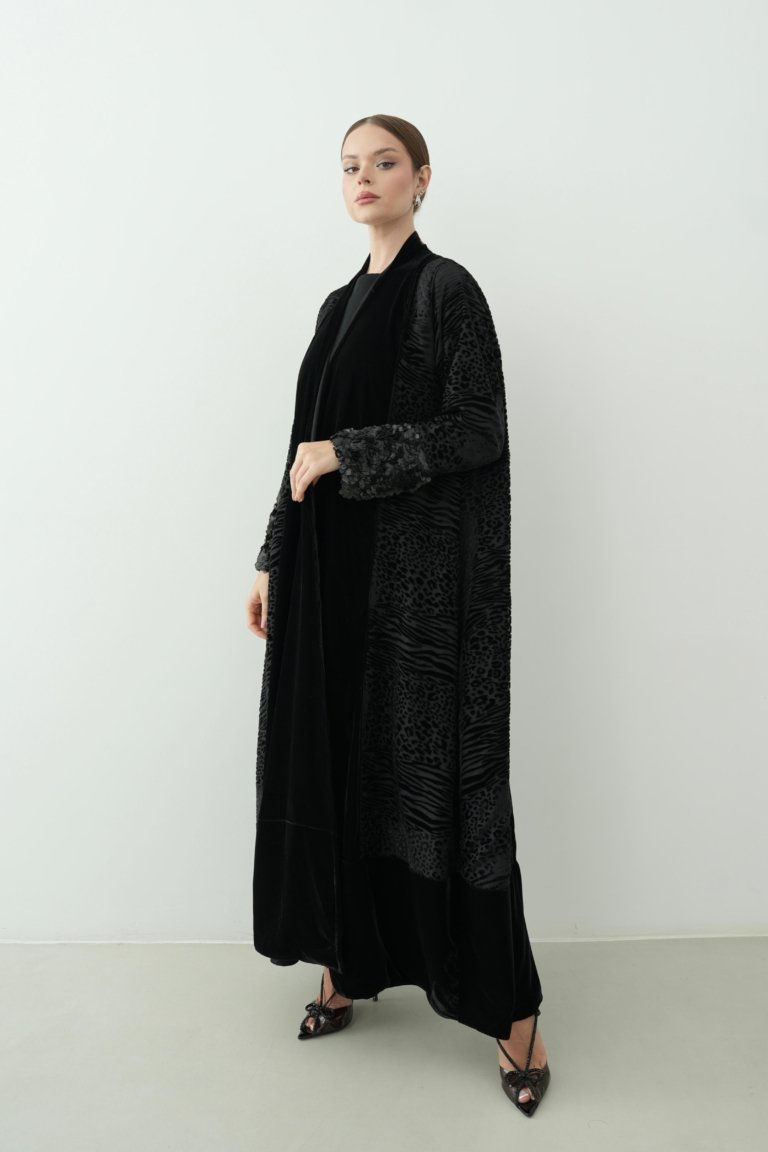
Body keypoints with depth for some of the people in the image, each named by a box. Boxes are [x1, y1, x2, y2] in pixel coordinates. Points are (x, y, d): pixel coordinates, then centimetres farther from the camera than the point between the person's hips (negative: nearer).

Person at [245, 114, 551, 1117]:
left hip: (422, 568, -7)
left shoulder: (448, 289, -4)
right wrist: (274, 558, 13)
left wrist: (345, 455, -14)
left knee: (438, 768, -4)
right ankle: (348, 964, 27)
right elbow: (309, 443, 16)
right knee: (333, 755, 9)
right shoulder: (340, 305, 17)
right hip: (335, 565, 7)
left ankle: (511, 1008, 12)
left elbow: (479, 431, -13)